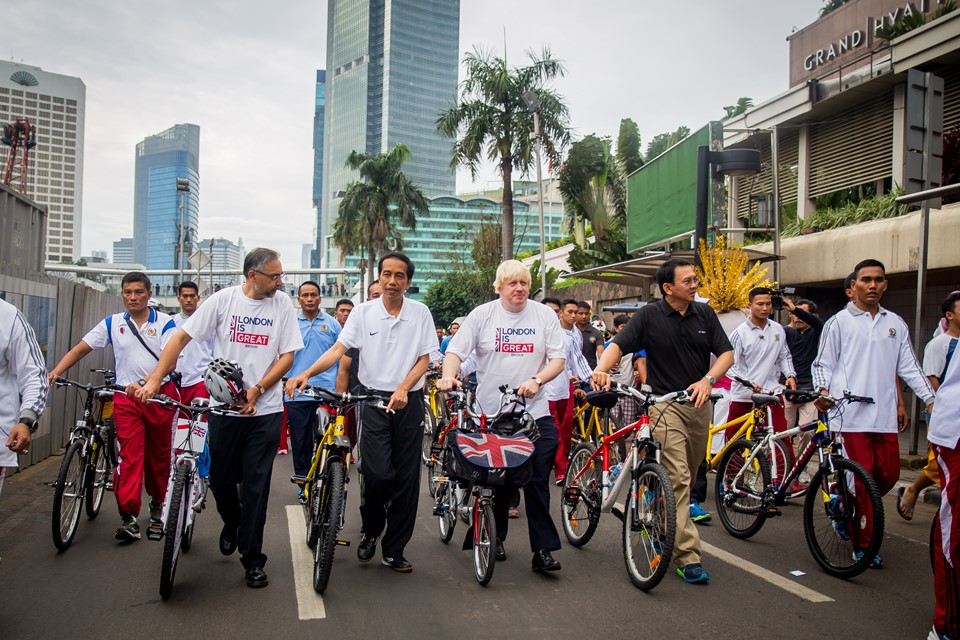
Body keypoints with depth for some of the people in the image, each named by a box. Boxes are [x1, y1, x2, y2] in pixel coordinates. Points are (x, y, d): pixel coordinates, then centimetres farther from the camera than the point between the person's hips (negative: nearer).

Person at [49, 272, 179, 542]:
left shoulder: (164, 322, -4)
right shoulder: (112, 323, 5)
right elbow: (81, 349, 4)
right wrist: (56, 371, -13)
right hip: (126, 397, 1)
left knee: (159, 454, 11)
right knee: (130, 455, -7)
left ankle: (158, 502, 30)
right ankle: (128, 516, -7)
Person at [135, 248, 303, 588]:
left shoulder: (282, 305, 0)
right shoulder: (223, 299, -2)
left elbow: (288, 355, 0)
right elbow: (182, 337, -1)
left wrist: (258, 389, -12)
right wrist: (155, 379, -9)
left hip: (265, 410, 0)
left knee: (255, 485, 1)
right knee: (221, 478, 9)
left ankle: (252, 560, 13)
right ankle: (231, 522, 42)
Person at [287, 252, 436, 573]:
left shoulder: (420, 312, 3)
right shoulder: (363, 312, 2)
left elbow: (424, 358, 2)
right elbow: (338, 349, -4)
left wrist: (403, 388, -14)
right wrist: (306, 373, -20)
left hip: (408, 401, 1)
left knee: (406, 478, 3)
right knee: (377, 473, -12)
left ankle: (393, 550, 16)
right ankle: (370, 531, 17)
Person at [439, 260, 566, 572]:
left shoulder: (545, 315, 5)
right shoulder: (482, 315, 3)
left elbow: (558, 358, 3)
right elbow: (455, 350, -2)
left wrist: (536, 380, -15)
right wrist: (448, 376, -22)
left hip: (534, 412, 0)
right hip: (490, 412, 0)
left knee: (537, 481, -3)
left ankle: (543, 549, 3)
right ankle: (496, 538, 29)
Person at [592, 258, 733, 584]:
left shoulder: (704, 314, 7)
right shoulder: (649, 316, -5)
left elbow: (726, 352, 4)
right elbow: (619, 344, -11)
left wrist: (708, 379, -14)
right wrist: (601, 368, -31)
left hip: (699, 404, 5)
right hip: (665, 405, -5)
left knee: (689, 477, 15)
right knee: (677, 478, -12)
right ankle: (688, 555, -11)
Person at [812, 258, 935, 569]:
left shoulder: (895, 324, 15)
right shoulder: (839, 322, 2)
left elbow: (908, 366, 16)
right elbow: (823, 363, 2)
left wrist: (931, 399, 8)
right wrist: (822, 390, -16)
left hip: (884, 415, 5)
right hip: (850, 414, -5)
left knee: (889, 473, 4)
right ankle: (862, 544, 10)